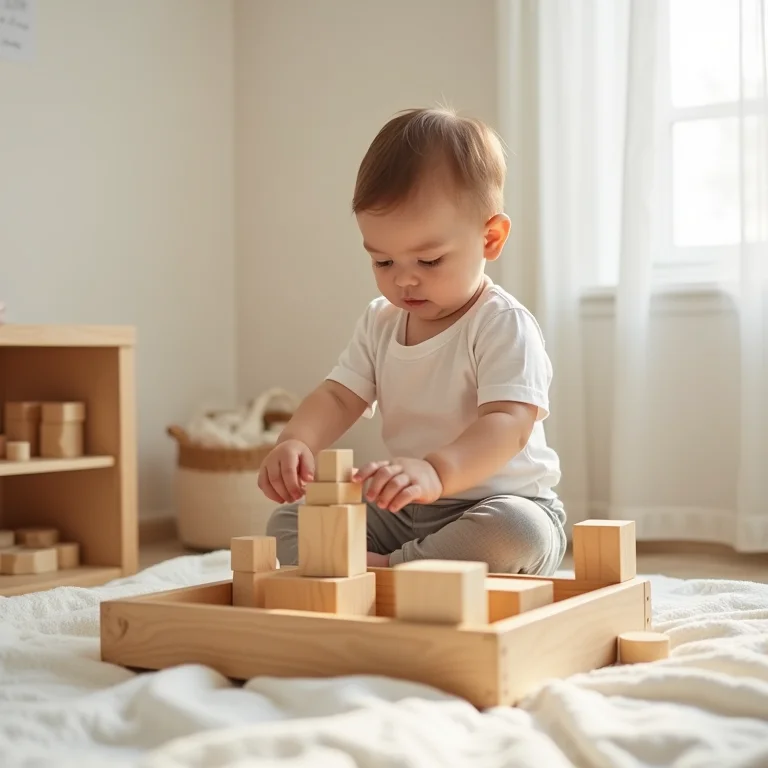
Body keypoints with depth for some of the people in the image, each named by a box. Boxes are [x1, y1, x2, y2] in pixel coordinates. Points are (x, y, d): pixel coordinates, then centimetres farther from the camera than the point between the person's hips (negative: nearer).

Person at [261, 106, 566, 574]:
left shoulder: (504, 325, -17)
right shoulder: (380, 323, 6)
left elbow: (508, 425, -29)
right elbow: (338, 396, 3)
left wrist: (435, 472, -50)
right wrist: (296, 442, -23)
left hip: (500, 505, -6)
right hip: (403, 512, 6)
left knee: (519, 534, -39)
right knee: (288, 521, -2)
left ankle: (384, 569, -24)